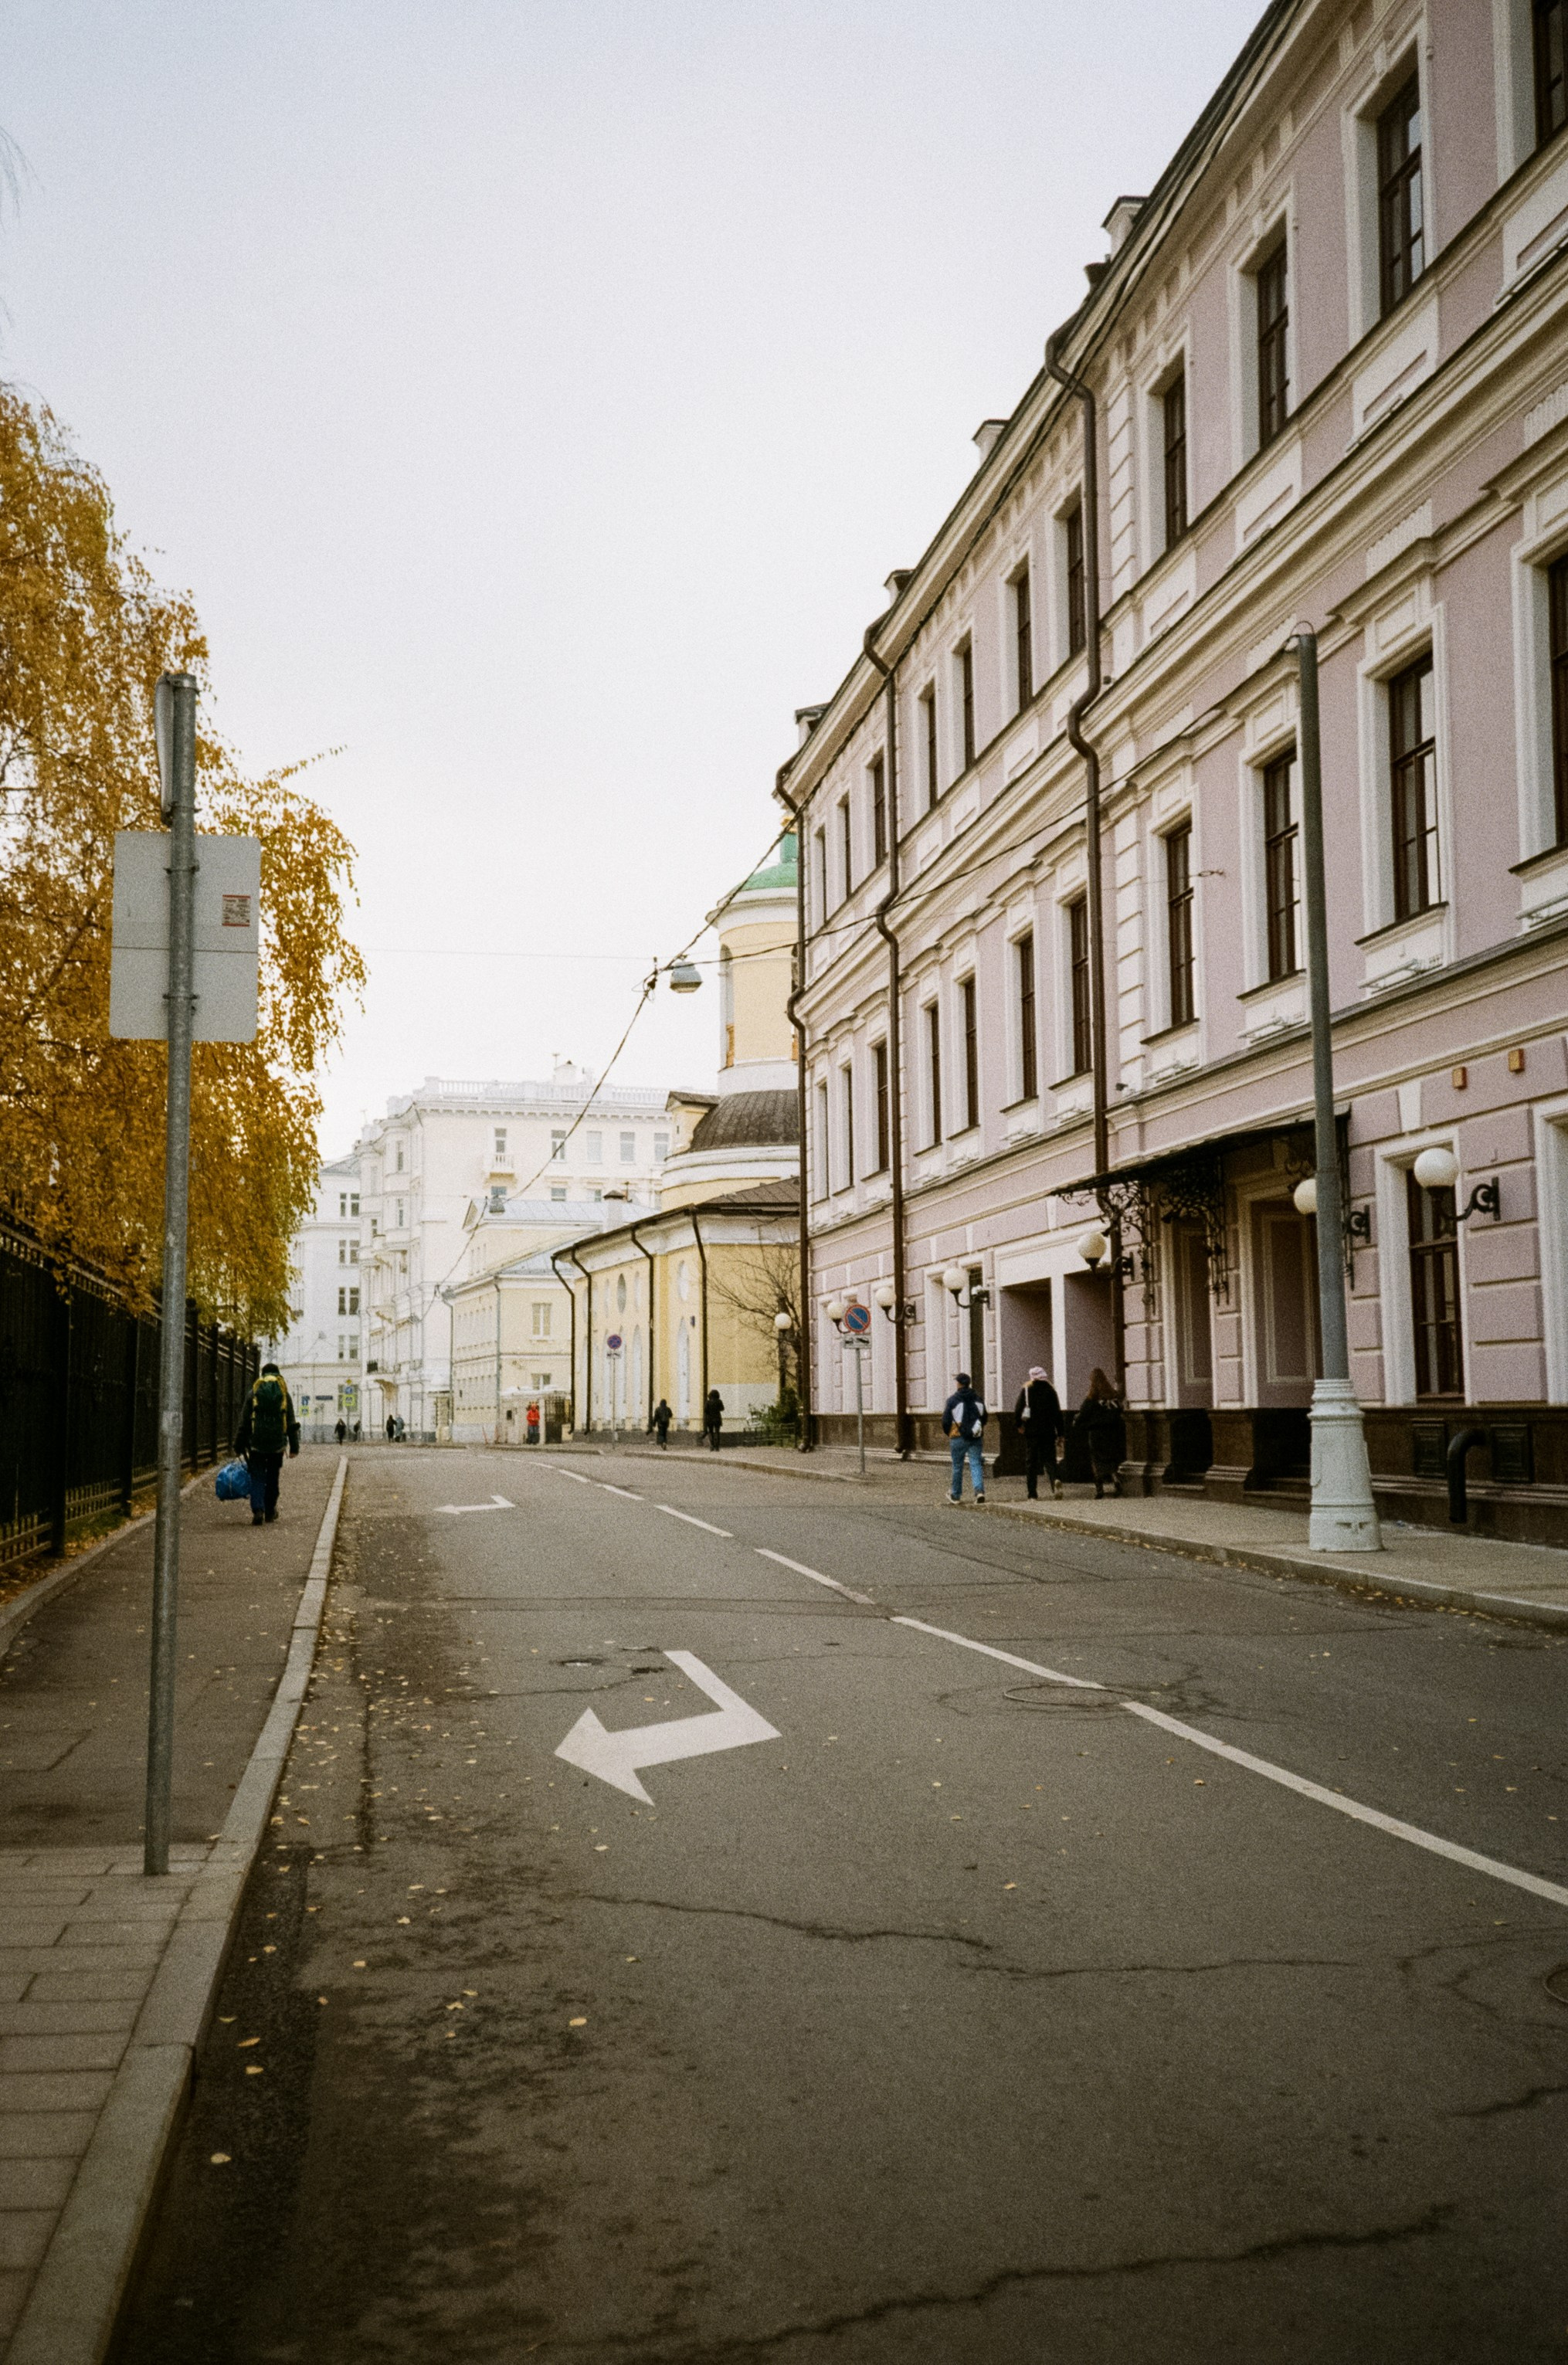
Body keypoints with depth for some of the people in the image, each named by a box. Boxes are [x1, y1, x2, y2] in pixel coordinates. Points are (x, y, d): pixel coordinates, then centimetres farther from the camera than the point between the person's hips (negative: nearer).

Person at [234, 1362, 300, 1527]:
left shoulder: (253, 1393, 1)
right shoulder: (285, 1394, 3)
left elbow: (244, 1422, 3)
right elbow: (292, 1423, 3)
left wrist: (239, 1446, 9)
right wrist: (294, 1447, 6)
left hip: (257, 1444, -1)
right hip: (277, 1444, 1)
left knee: (257, 1477, 1)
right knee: (273, 1477, 15)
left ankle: (258, 1509, -17)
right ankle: (270, 1511, 22)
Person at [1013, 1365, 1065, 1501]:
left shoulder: (1025, 1390, -2)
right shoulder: (1050, 1390, 2)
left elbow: (1017, 1411, -8)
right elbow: (1057, 1412, 1)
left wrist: (1019, 1425, 10)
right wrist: (1061, 1433, 5)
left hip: (1031, 1432, -1)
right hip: (1048, 1431, 1)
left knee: (1031, 1463, 6)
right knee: (1049, 1459, 8)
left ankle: (1033, 1495, 4)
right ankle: (1055, 1479, -23)